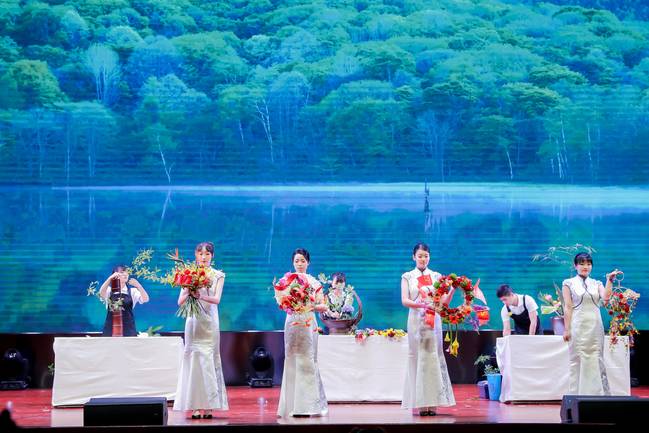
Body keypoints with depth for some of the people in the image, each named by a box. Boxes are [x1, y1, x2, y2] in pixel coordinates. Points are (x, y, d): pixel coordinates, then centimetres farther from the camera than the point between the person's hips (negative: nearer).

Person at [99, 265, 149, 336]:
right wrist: (110, 278, -37)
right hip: (111, 327, -1)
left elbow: (145, 299, -11)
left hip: (128, 328, 1)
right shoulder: (109, 289, 1)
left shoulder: (132, 290, 4)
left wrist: (138, 285, -27)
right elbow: (101, 294, -22)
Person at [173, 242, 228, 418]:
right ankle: (196, 406, -5)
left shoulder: (218, 276, 6)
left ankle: (208, 406, -2)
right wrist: (189, 293, -18)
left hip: (210, 322, 0)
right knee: (194, 359, -5)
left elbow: (217, 299, -7)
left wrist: (201, 296, -24)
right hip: (193, 321, 0)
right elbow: (180, 301, 3)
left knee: (209, 361, -3)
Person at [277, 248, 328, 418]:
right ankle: (293, 405, 1)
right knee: (292, 361, -2)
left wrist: (311, 306, -15)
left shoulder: (314, 282, 7)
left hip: (308, 324, 0)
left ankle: (308, 405, 0)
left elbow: (323, 306, 3)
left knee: (307, 361, -3)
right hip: (292, 323, 0)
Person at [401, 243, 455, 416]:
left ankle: (432, 403, -3)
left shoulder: (436, 276, 12)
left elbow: (444, 301, 6)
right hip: (416, 321, -1)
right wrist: (420, 305, -21)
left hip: (434, 321, 1)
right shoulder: (407, 277, 8)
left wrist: (453, 290, -13)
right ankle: (420, 404, -5)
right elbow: (404, 300, -3)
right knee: (418, 359, -5)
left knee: (433, 359, -3)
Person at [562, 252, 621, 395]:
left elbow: (606, 298, -6)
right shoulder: (569, 283, 5)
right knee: (577, 362, -1)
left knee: (596, 361, 0)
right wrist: (567, 329, -7)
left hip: (595, 327, 3)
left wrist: (610, 280, -10)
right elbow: (568, 307, -1)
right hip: (578, 326, -3)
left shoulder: (596, 284, 13)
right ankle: (577, 396, 3)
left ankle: (599, 394, 2)